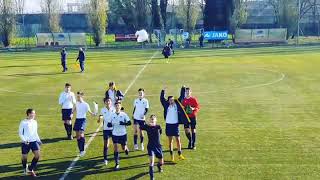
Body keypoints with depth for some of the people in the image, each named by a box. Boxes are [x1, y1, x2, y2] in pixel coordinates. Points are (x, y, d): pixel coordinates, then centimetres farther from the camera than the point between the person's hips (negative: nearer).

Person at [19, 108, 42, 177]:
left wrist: (38, 140, 9)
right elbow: (20, 133, -4)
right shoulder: (23, 122, -6)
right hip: (25, 142, -4)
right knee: (24, 157, 1)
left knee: (38, 155, -10)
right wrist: (24, 140, -17)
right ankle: (25, 170, 28)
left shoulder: (35, 122, 10)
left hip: (34, 141, 4)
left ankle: (30, 169, 6)